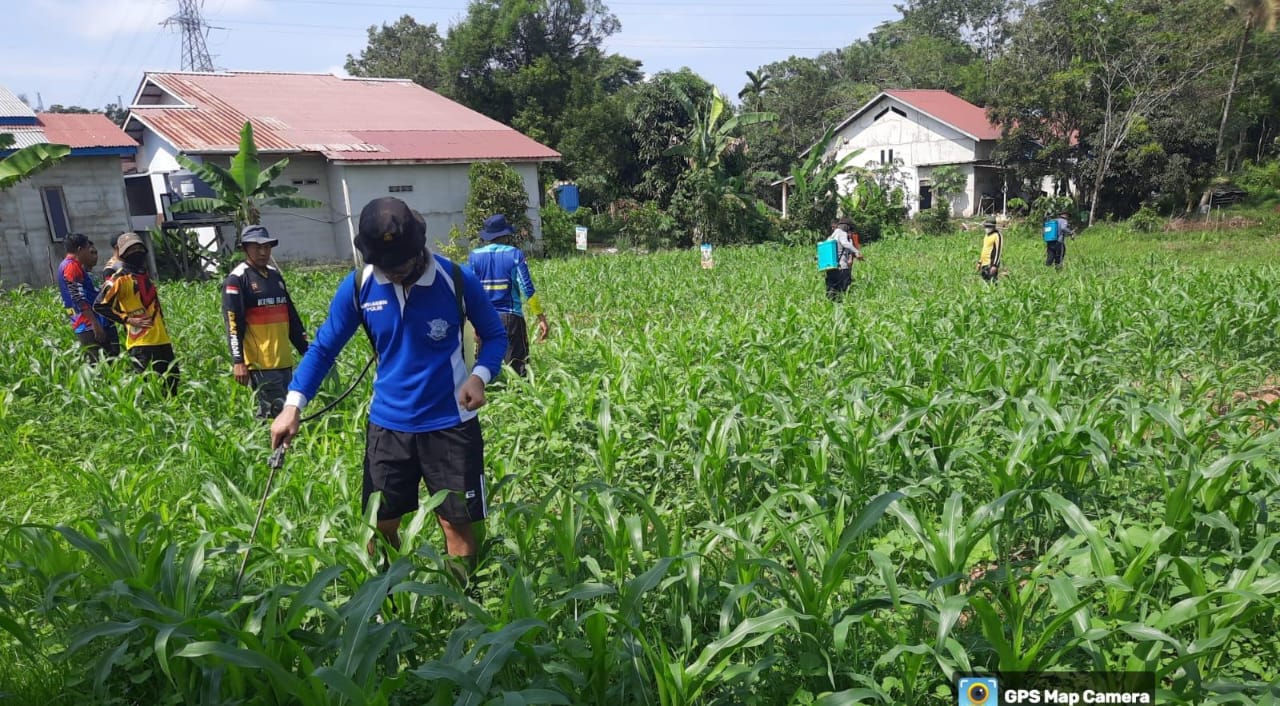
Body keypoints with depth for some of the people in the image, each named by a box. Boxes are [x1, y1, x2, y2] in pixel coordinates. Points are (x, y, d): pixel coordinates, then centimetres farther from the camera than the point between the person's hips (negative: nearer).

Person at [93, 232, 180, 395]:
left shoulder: (145, 275, 18)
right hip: (140, 342, -8)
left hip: (161, 339, 8)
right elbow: (100, 305, -13)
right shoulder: (121, 278, -7)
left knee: (172, 378, 10)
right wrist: (128, 319, -14)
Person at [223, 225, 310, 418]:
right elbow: (233, 324, -11)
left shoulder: (275, 275, 16)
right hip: (259, 364, -7)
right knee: (274, 413, -9)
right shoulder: (237, 279, -6)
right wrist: (238, 361, -17)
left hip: (284, 360, 7)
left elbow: (292, 316, 20)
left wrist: (306, 350, 18)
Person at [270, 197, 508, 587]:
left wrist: (480, 375, -20)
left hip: (450, 424, -2)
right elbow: (324, 347, 3)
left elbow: (495, 335, 0)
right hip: (387, 424, 3)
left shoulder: (457, 280, -12)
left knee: (458, 524, 6)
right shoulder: (357, 287, -6)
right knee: (379, 527, 11)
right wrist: (293, 405, -9)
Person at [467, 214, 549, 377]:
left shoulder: (475, 256, 4)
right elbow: (527, 289, -7)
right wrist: (541, 318, -4)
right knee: (518, 367, 1)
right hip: (511, 317, -2)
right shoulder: (514, 254, -2)